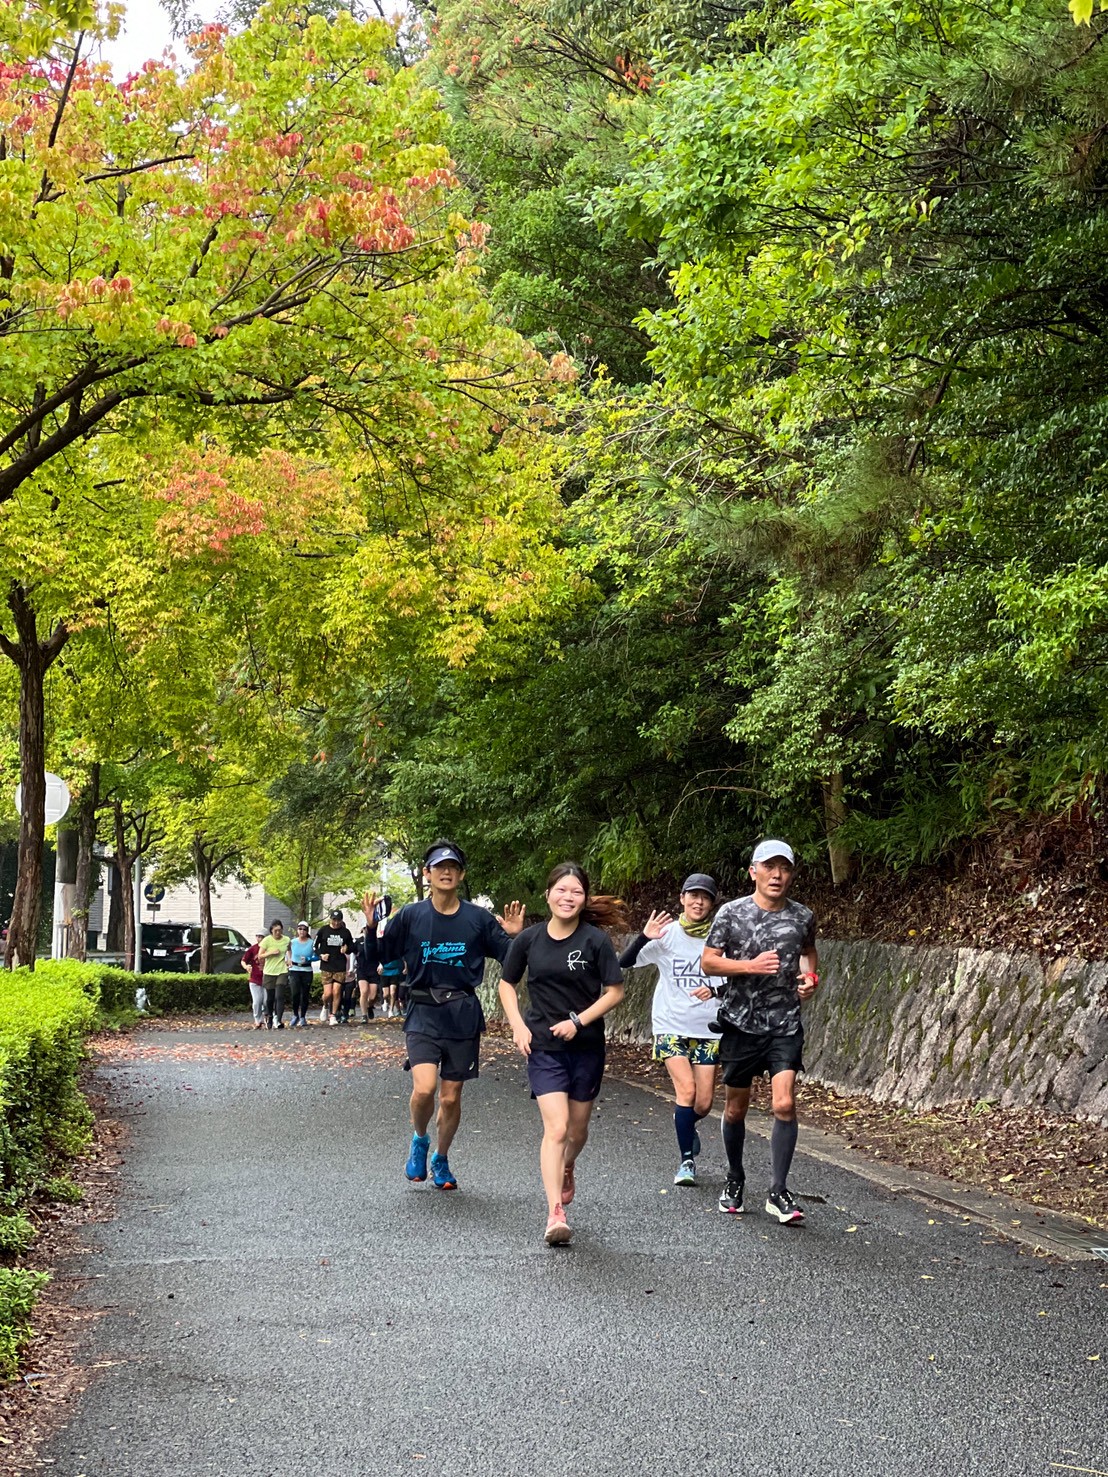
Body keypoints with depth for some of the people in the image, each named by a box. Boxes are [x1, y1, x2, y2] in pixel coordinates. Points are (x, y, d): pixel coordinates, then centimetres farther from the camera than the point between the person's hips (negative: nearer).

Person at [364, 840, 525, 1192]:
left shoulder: (479, 918, 1)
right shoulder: (411, 916, 0)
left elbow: (509, 959, 7)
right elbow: (380, 957, 4)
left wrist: (514, 936, -13)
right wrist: (371, 927, -11)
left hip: (463, 1016, 1)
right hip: (423, 1014, -1)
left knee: (451, 1097, 8)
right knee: (424, 1088, -19)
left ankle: (441, 1160, 32)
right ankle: (419, 1140, 12)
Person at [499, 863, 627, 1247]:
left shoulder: (595, 939, -7)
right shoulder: (529, 939, -2)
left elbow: (614, 992, -4)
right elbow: (507, 984, 11)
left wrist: (579, 1020, -15)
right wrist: (518, 1026, -3)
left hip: (587, 1047, 1)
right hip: (544, 1047, -1)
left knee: (578, 1128, 15)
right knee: (555, 1128, -14)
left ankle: (567, 1169, 49)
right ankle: (555, 1215, -16)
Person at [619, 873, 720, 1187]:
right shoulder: (667, 934, -3)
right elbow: (624, 963, -8)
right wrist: (644, 937, -25)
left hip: (707, 1029, 1)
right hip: (671, 1026, -1)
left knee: (704, 1103, 0)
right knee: (686, 1090, -15)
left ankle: (686, 1128, 36)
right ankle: (687, 1159, 0)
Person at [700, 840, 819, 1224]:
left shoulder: (803, 917, 2)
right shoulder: (732, 913, -5)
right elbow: (708, 961, -5)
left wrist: (811, 976, 2)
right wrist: (751, 965, -18)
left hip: (785, 1025, 1)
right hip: (740, 1023, 0)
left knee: (784, 1104, -13)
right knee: (735, 1108, 10)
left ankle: (778, 1192, -5)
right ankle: (735, 1180, 32)